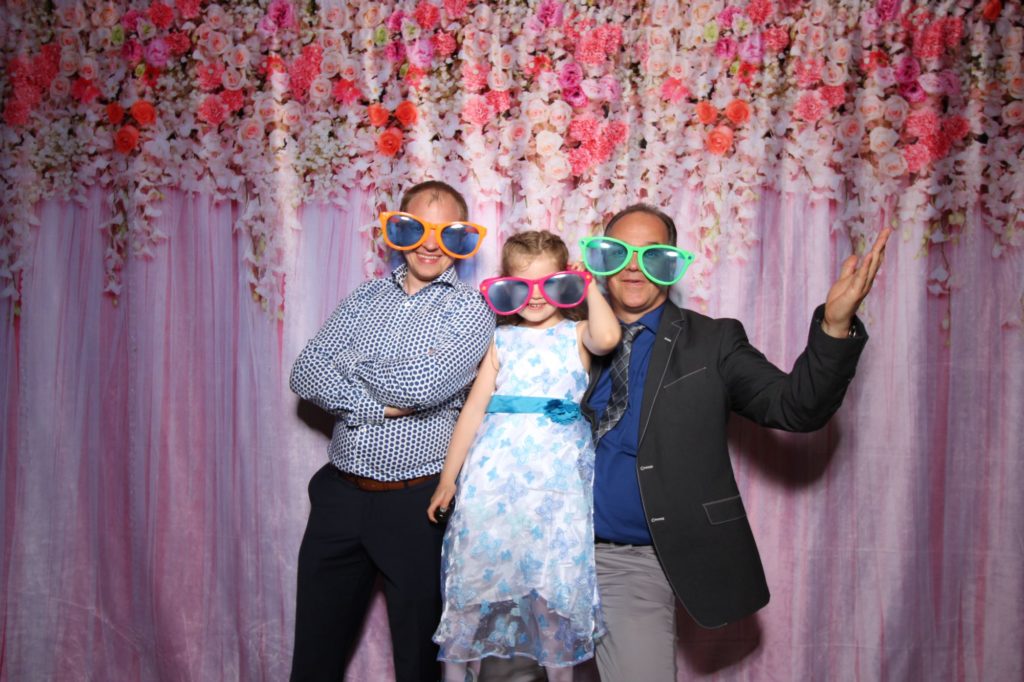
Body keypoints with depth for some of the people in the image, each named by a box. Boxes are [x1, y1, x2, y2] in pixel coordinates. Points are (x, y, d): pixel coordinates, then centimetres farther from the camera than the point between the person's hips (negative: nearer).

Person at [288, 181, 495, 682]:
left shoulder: (470, 310, -5)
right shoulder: (366, 297, 8)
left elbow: (422, 384, -21)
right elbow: (305, 374, -3)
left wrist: (346, 361, -6)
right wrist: (378, 406, -17)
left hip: (414, 503, -4)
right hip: (339, 494, 4)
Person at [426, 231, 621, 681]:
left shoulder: (576, 335, 5)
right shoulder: (501, 341, 9)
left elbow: (608, 337, -20)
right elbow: (474, 408, 7)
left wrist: (590, 289, -3)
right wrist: (448, 477, 5)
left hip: (558, 476, -1)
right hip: (496, 471, 1)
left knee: (555, 578, 5)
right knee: (475, 570, 5)